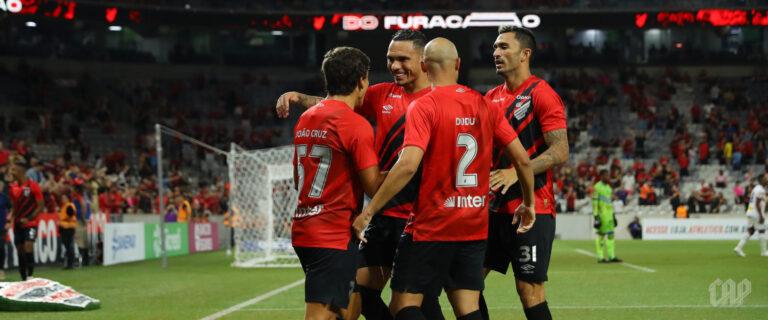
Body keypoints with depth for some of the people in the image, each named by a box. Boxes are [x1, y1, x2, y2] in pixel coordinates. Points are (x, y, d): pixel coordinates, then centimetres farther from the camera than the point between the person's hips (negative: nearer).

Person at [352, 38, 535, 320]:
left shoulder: (422, 107, -10)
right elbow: (522, 159, 6)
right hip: (475, 227, 5)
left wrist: (368, 211, -17)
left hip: (431, 226, -5)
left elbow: (408, 165, -22)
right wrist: (528, 203, 22)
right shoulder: (484, 106, 6)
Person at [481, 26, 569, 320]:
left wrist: (517, 172, -25)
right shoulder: (491, 97, 14)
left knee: (529, 290, -6)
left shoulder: (541, 94, -8)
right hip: (495, 207, 8)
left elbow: (560, 152, -16)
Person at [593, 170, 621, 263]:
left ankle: (611, 256, 7)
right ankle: (600, 257, 1)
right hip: (601, 214, -8)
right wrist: (596, 216, -17)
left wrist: (613, 215, 21)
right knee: (601, 234, -4)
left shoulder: (609, 188, 17)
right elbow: (594, 202, -12)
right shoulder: (597, 187, -8)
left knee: (610, 234, 5)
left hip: (609, 215, 8)